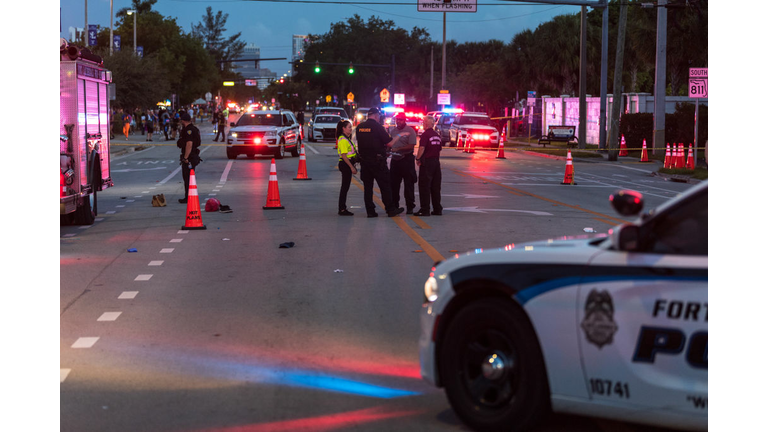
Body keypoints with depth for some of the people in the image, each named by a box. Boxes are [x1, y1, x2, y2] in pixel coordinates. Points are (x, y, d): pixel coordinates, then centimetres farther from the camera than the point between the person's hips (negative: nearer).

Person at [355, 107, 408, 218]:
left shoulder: (359, 127, 5)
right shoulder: (377, 126, -12)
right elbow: (389, 143, -12)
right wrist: (400, 135, 1)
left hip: (364, 160, 5)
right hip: (377, 161, -5)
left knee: (367, 186, 8)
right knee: (385, 185, 3)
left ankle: (370, 211, 7)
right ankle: (390, 209, 8)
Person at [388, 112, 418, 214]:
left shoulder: (410, 130, -7)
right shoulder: (393, 130, 12)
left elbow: (411, 146, -14)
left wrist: (398, 149, -19)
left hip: (406, 159, -6)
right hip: (395, 159, 6)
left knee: (408, 184, -1)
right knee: (394, 184, 8)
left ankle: (410, 207, 4)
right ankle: (394, 205, 17)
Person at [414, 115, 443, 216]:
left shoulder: (425, 135, -12)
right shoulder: (437, 135, 11)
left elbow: (422, 148, -19)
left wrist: (417, 159, -9)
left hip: (427, 162, -7)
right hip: (436, 161, 7)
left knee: (424, 187, -3)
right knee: (435, 187, 11)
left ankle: (425, 210, -5)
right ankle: (437, 209, 14)